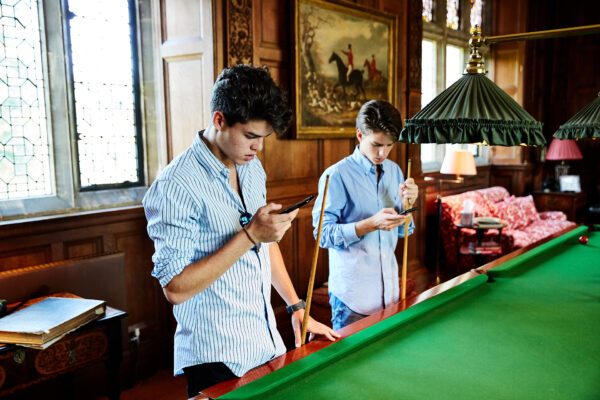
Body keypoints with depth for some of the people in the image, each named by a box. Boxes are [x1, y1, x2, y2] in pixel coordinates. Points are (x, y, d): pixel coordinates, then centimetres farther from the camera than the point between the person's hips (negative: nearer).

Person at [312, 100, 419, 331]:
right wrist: (372, 224, -26)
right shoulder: (336, 175, -14)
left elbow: (404, 231, 12)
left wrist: (407, 203, -8)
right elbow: (324, 234, -17)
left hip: (389, 288, 6)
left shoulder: (394, 171, 6)